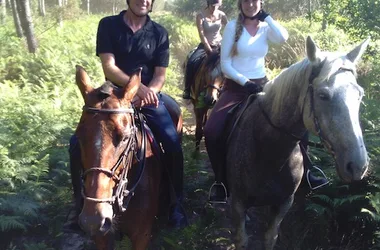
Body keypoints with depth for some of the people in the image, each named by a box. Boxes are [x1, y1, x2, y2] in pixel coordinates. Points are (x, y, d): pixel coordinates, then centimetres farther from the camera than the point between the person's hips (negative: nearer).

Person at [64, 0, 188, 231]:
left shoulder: (159, 33, 1)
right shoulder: (108, 25, -3)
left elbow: (160, 75, -2)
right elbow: (109, 67, -12)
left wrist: (145, 94, -23)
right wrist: (138, 86, -28)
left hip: (148, 97, 1)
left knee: (173, 143, -19)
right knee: (78, 143, -14)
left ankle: (176, 203, 1)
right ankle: (81, 202, 6)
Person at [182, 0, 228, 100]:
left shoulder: (222, 15, -1)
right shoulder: (201, 16, -10)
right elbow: (202, 35, -15)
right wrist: (210, 50, -20)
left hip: (219, 45, 2)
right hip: (205, 45, -2)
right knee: (191, 62, -24)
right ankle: (188, 90, -14)